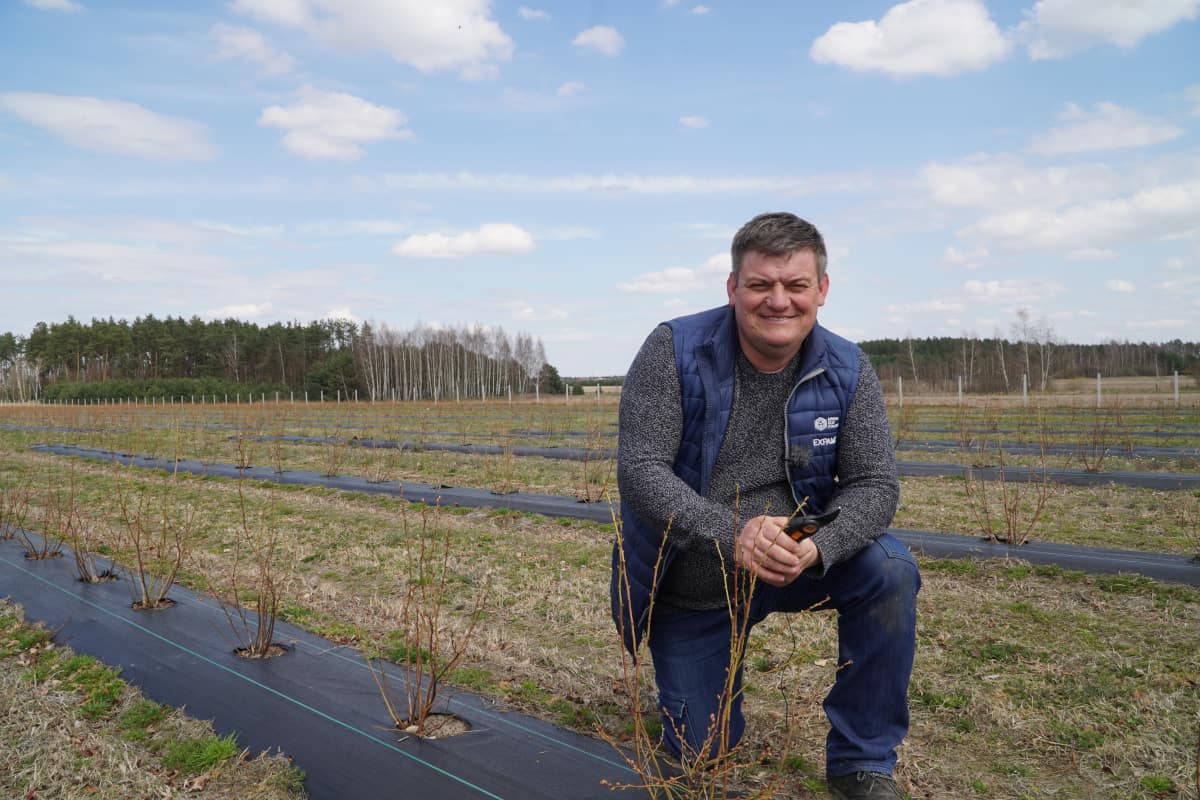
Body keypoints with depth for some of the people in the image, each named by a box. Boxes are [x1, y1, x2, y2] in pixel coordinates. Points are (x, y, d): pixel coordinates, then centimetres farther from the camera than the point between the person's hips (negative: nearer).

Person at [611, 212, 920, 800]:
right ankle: (692, 675, 41)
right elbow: (639, 469, -24)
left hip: (793, 565, 2)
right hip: (688, 590, -1)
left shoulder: (847, 371, -10)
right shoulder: (674, 351, -18)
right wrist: (731, 535, -39)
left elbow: (875, 484, -11)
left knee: (890, 573, -27)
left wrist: (817, 548, -33)